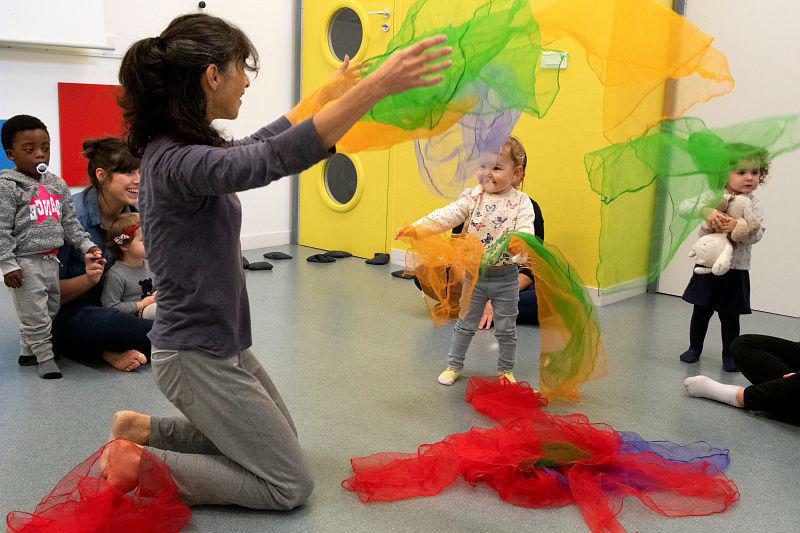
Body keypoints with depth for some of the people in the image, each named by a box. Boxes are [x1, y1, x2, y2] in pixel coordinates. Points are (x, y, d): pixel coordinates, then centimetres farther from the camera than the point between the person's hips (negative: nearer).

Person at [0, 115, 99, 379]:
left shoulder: (57, 184, 7)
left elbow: (69, 221, 13)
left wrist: (86, 244, 3)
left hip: (51, 260, 8)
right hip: (25, 263, -7)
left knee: (50, 309, 18)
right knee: (34, 314, 0)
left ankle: (28, 351, 34)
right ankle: (44, 356, 15)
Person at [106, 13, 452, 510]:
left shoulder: (184, 148, 3)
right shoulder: (176, 161, -26)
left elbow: (256, 144, 20)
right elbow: (276, 157, -41)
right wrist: (375, 86, -43)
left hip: (223, 345, 10)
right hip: (197, 357, -10)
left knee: (278, 443, 26)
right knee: (291, 485, 2)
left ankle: (145, 429, 23)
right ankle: (140, 465, 3)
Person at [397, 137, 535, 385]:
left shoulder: (521, 202, -10)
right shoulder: (472, 197, -6)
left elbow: (525, 231, -20)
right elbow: (447, 216, -16)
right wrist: (417, 229, -32)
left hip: (505, 278, -1)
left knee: (506, 329, 14)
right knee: (465, 324, 15)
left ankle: (505, 369, 33)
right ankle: (454, 365, 31)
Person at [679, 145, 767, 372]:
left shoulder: (753, 204, -2)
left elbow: (757, 234, -12)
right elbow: (684, 206, -15)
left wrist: (738, 227, -31)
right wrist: (706, 211, -31)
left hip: (736, 270, 0)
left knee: (730, 315, 8)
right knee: (701, 310, 12)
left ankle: (729, 356, 22)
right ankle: (694, 348, 29)